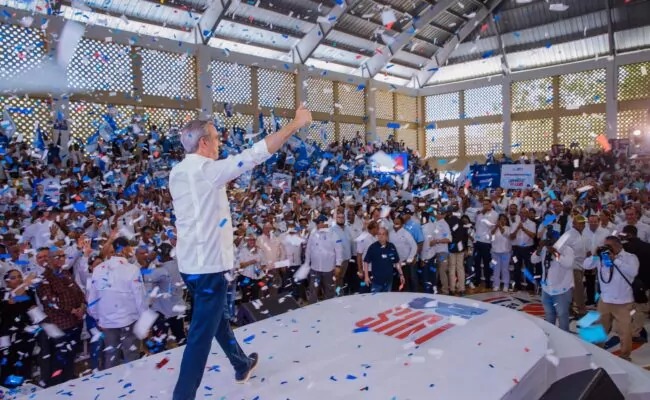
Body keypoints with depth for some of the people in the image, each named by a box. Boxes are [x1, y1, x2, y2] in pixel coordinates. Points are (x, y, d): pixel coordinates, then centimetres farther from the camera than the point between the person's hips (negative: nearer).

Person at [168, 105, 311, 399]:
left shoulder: (178, 172, 7)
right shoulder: (206, 169, -18)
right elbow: (257, 153, -20)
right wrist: (296, 124, -13)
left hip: (191, 262, 10)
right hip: (207, 264, -10)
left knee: (218, 316, 24)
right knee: (202, 333, -1)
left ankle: (242, 365, 44)